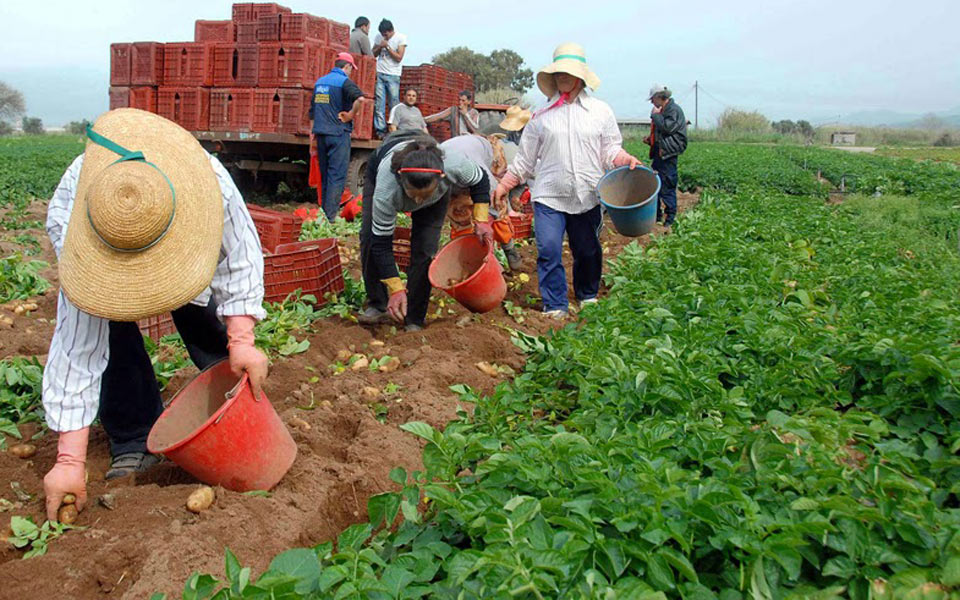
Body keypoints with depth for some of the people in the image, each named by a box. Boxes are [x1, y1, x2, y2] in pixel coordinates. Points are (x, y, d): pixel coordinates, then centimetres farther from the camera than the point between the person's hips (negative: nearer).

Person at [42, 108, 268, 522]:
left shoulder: (212, 186, -45)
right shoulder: (75, 233, -43)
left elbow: (239, 259, -26)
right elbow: (77, 353, -39)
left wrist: (241, 340, -36)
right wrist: (70, 460, -38)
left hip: (175, 231, 2)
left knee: (197, 310, -6)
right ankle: (133, 441, -6)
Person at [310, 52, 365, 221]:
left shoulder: (319, 82, 15)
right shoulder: (344, 81, -8)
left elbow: (312, 111, 19)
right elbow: (359, 98, -28)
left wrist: (315, 131, 24)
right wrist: (351, 115, -14)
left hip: (321, 134, 7)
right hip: (338, 133, -7)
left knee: (325, 175, 14)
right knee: (337, 175, -5)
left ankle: (323, 212, 19)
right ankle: (331, 216, -8)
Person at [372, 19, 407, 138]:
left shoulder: (401, 38, -3)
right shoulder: (378, 37, 8)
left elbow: (399, 58, -7)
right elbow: (373, 54, 13)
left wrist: (387, 46, -12)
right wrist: (380, 47, -5)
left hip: (393, 75, -3)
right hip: (379, 74, 3)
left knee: (394, 103, -3)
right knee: (379, 103, -5)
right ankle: (380, 129, -4)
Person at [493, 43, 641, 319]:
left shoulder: (600, 111, 10)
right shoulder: (542, 115, 9)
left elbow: (610, 150, 12)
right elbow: (525, 158, 14)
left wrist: (626, 160, -9)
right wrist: (503, 185, 11)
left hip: (588, 196, 1)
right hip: (549, 195, -1)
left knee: (587, 251, 10)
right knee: (548, 250, -12)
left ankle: (588, 297, 33)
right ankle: (555, 307, -1)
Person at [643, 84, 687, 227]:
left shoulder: (674, 110, -9)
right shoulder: (662, 111, 20)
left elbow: (668, 127, -24)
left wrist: (656, 115, -12)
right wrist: (650, 140, 14)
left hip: (668, 154, -10)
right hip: (659, 153, 10)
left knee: (667, 186, -9)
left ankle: (670, 218, -4)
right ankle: (656, 215, 20)